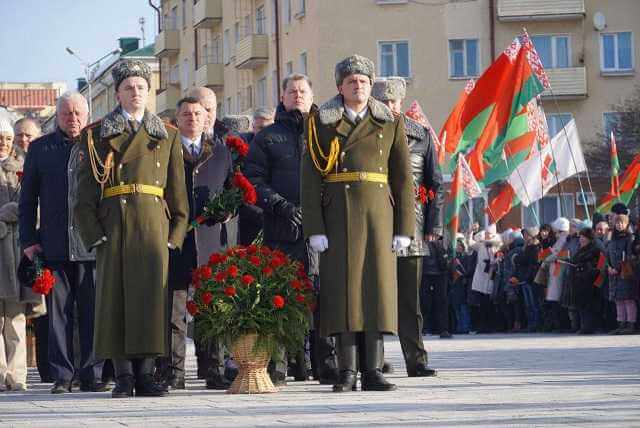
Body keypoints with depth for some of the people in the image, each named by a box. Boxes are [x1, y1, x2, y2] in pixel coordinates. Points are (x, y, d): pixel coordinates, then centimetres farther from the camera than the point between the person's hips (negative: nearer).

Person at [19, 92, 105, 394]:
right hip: (54, 245, 1)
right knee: (58, 313, 3)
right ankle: (61, 376, 7)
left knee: (92, 312, 0)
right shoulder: (40, 148, 12)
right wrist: (28, 240, 3)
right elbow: (27, 198, 13)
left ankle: (91, 374, 6)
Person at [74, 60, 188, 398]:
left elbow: (178, 193, 12)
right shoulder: (96, 135, 10)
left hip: (154, 223, 1)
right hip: (112, 223, -1)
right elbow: (85, 194, 4)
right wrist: (94, 233, -6)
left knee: (151, 293, -6)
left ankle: (145, 373, -1)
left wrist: (175, 235, 2)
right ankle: (123, 375, -1)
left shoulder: (168, 136, 15)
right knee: (114, 292, -4)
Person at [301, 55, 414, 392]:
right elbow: (310, 178, 0)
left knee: (377, 284, -4)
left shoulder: (391, 123, 8)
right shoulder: (321, 123, 5)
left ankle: (373, 371, -1)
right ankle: (347, 372, -1)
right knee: (342, 286, -4)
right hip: (337, 215, -1)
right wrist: (314, 228, -8)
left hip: (378, 213, 1)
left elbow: (403, 178, 7)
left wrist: (404, 228, 0)